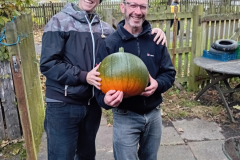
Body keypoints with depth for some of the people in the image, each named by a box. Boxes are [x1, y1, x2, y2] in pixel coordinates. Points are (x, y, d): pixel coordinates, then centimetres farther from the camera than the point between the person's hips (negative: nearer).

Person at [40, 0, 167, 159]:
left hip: (93, 104, 5)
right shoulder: (59, 22, -5)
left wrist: (151, 32, -1)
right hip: (62, 105, -4)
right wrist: (84, 76, -20)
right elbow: (48, 63, -11)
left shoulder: (106, 29, 7)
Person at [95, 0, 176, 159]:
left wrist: (158, 84, -20)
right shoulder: (109, 44, -11)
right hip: (125, 117, -3)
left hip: (154, 114, 4)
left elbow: (170, 73, 3)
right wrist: (105, 99, -34)